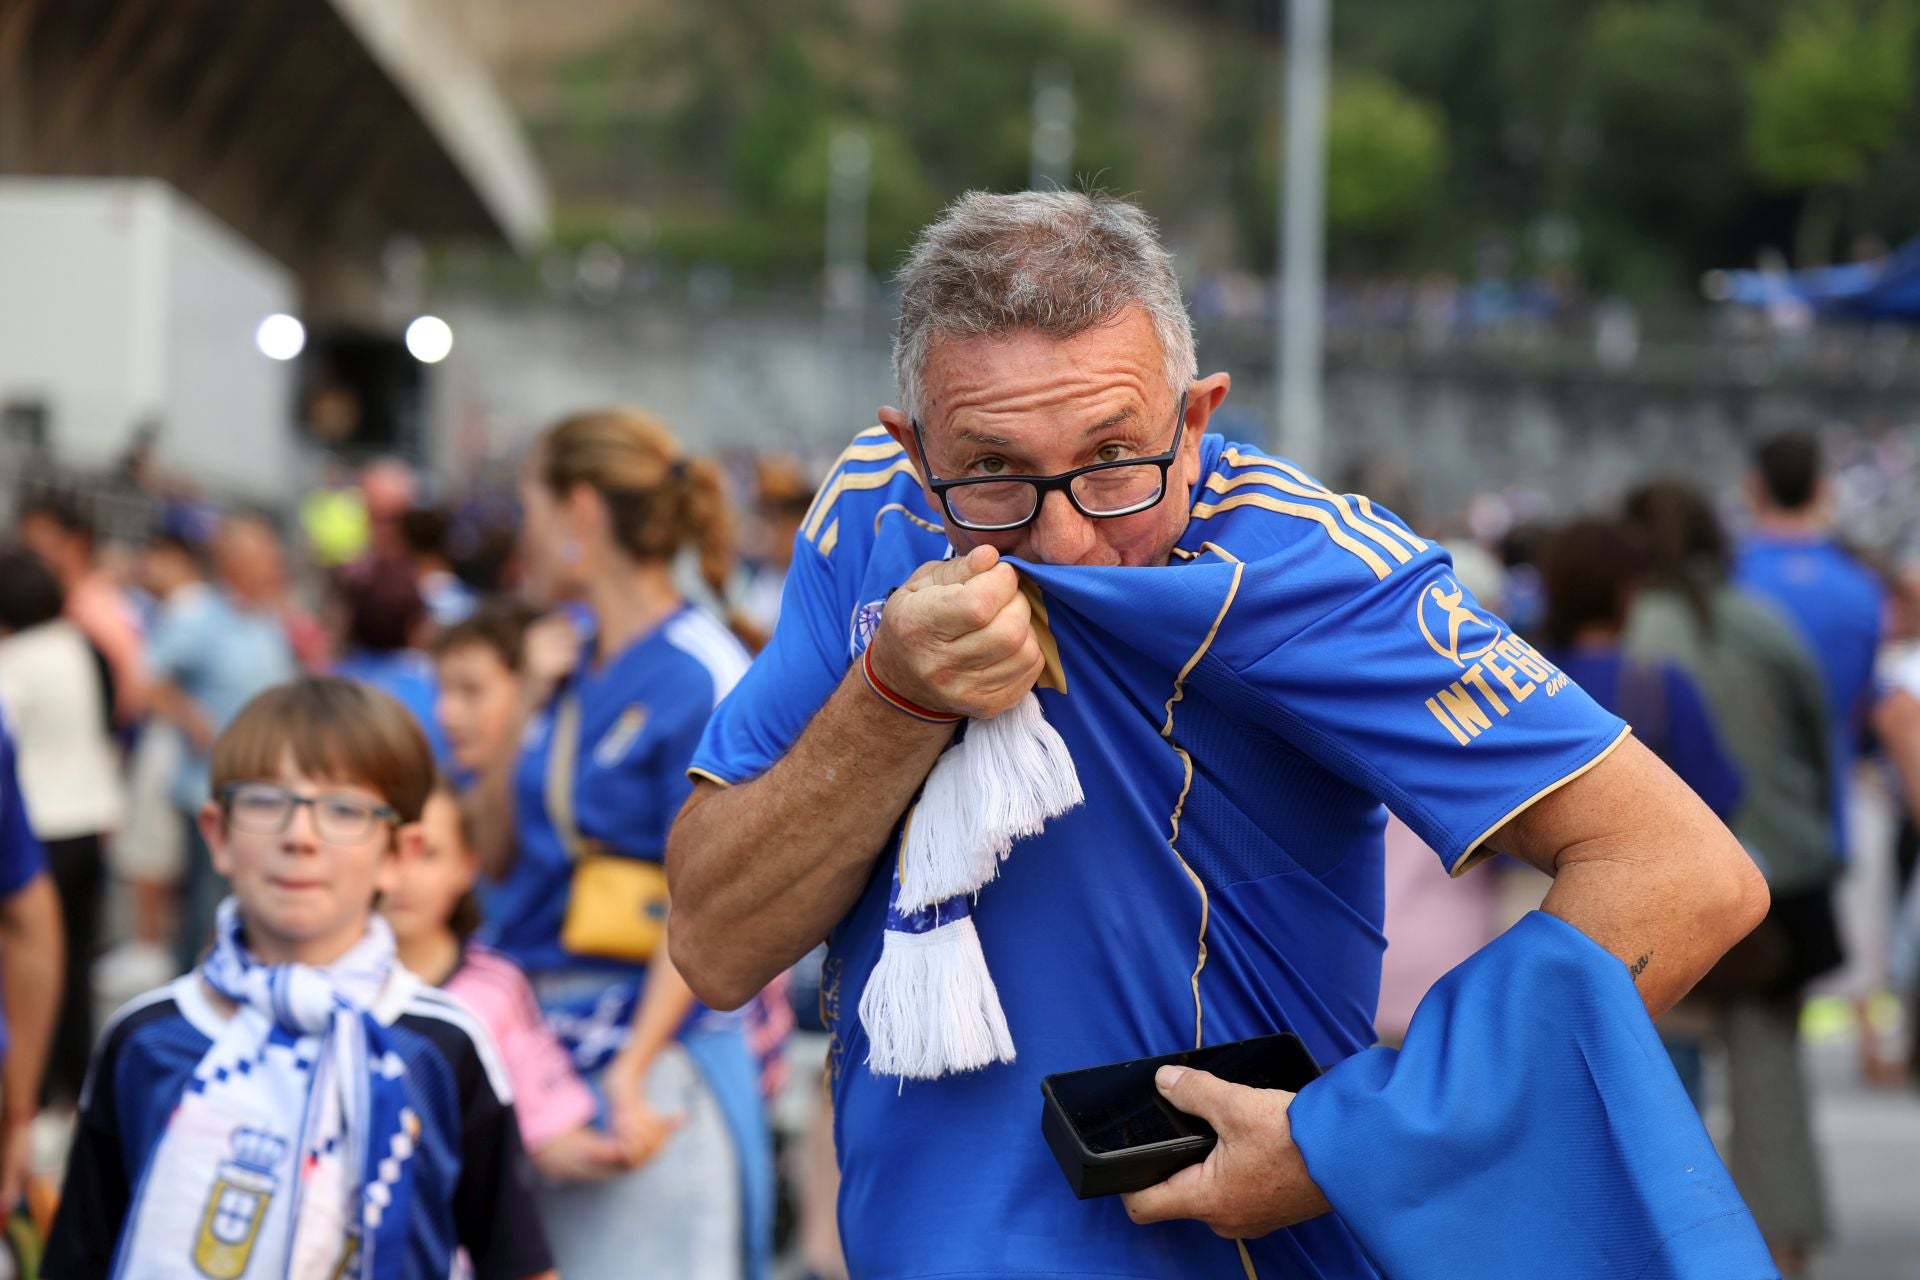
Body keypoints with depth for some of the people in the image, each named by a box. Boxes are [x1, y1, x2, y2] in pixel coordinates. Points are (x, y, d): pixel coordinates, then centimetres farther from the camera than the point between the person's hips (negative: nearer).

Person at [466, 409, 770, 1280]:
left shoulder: (703, 678, -12)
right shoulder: (573, 657, 11)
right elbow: (493, 853, 14)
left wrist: (634, 1068, -24)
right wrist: (532, 702, 4)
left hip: (646, 1044, -8)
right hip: (526, 1034, 8)